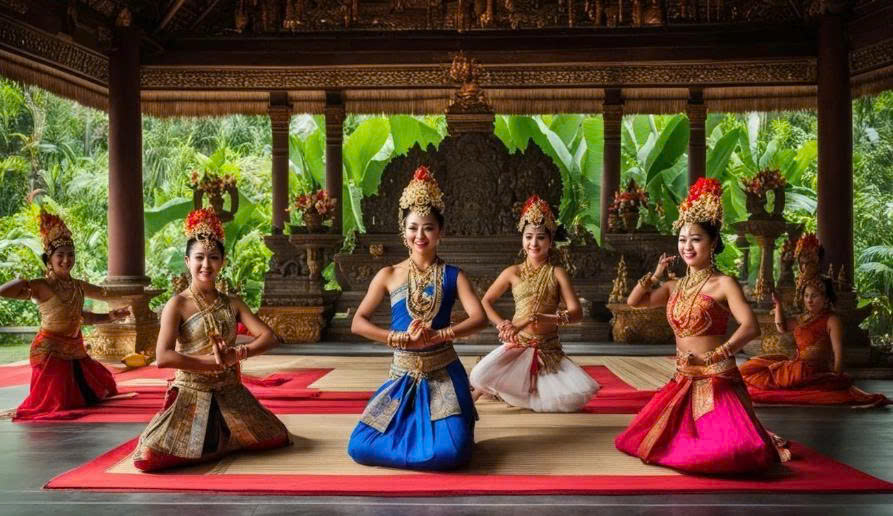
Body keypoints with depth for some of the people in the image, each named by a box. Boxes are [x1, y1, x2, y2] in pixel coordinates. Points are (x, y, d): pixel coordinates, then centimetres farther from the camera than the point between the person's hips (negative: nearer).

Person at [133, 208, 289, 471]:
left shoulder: (232, 304, 5)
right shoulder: (178, 305, -8)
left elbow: (268, 336, -6)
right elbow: (163, 357, -20)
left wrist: (235, 354, -22)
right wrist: (213, 361, -18)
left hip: (230, 394, 4)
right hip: (192, 395, -4)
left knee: (277, 438, 0)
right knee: (150, 457, -22)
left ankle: (220, 437, 24)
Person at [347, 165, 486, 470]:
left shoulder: (452, 276, 1)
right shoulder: (389, 275, 2)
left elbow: (479, 318, -11)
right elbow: (358, 323, -3)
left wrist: (437, 335, -24)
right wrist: (401, 337, -16)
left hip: (444, 375, -2)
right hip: (403, 375, 2)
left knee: (451, 452, -22)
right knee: (360, 447, -11)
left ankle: (446, 431, 15)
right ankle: (414, 435, 18)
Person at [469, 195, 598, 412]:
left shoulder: (557, 274, -2)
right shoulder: (513, 272, 1)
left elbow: (576, 313, -11)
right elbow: (485, 302, 9)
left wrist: (536, 318, -24)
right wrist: (503, 325, -8)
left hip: (548, 349, 1)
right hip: (516, 345, -1)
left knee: (577, 394, -16)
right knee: (480, 376, -24)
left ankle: (533, 395, 16)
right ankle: (473, 396, 16)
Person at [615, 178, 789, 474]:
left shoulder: (723, 284, -10)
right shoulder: (676, 287, 11)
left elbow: (750, 327, -20)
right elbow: (634, 302, 18)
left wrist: (712, 356, -24)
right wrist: (656, 274, 8)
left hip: (716, 380, -7)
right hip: (683, 381, 7)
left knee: (732, 450, -21)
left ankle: (764, 443, 16)